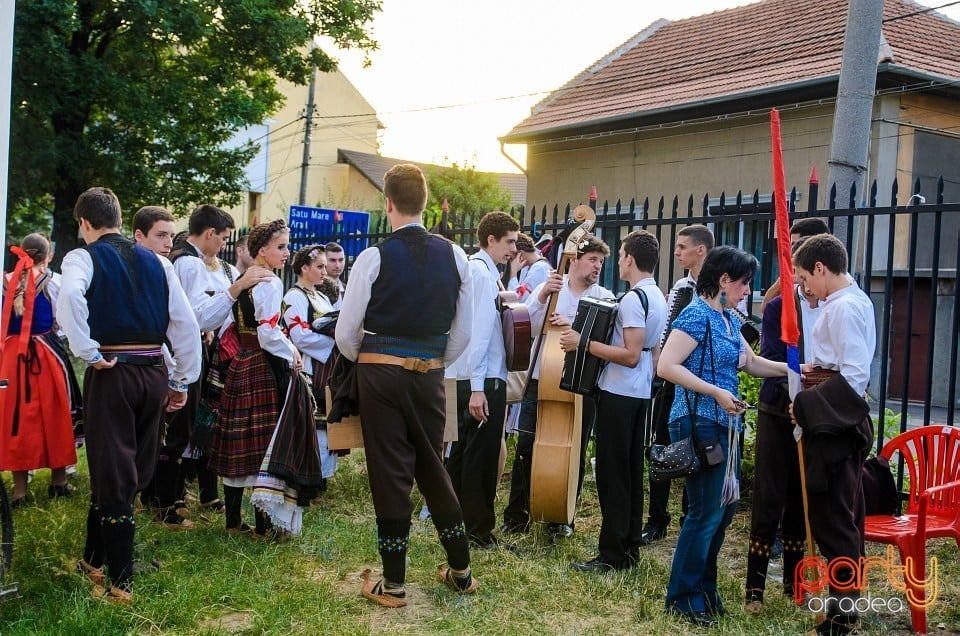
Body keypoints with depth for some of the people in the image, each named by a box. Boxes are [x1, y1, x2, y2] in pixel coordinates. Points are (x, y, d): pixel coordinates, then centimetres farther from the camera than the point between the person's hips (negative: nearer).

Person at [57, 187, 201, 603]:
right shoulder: (156, 262, 9)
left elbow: (71, 295, -27)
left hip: (111, 374, -4)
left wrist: (88, 352, -17)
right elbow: (186, 323, 6)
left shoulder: (83, 258, -3)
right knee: (131, 474, 17)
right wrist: (183, 380, 13)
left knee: (112, 475, 3)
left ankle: (120, 583, 7)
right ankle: (95, 558, 32)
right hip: (154, 372, 5)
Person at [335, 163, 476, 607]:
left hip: (380, 373, -4)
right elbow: (462, 334, 6)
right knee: (432, 467, 17)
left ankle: (392, 584, 13)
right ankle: (460, 570, 26)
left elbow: (346, 334, -6)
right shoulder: (454, 256, 0)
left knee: (390, 471, 4)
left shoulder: (375, 257, -11)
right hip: (430, 374, 4)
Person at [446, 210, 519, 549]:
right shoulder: (483, 272, -15)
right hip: (484, 380, -10)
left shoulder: (476, 268, 16)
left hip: (474, 380, 10)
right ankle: (480, 530, 7)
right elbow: (478, 331, -21)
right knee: (483, 455, -2)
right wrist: (477, 388, -23)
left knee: (464, 450, 18)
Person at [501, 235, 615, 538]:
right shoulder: (548, 287, 6)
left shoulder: (604, 298, 5)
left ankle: (562, 518, 22)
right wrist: (543, 296, -19)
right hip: (541, 380, 0)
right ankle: (516, 516, 11)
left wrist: (574, 324, -25)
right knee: (526, 449, -1)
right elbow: (526, 325, -6)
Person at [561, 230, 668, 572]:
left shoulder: (634, 298, -18)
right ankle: (629, 547, 20)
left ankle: (612, 553, 0)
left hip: (618, 394, -10)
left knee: (612, 473, -4)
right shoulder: (659, 298, 12)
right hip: (641, 393, 10)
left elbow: (631, 355, -23)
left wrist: (584, 344, -21)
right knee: (632, 471, 13)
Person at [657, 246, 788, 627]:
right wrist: (717, 392, -23)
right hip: (698, 423, -9)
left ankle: (704, 588, 25)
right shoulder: (698, 315, -13)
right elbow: (666, 366, -21)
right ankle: (682, 597, 9)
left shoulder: (729, 319, 14)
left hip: (724, 425, 9)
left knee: (724, 506, 12)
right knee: (706, 511, -4)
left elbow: (751, 363, 25)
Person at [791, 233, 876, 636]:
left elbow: (853, 380, -24)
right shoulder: (856, 300, 12)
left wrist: (806, 406, -18)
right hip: (842, 424, 10)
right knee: (845, 519, 17)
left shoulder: (843, 308, -18)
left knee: (833, 521, -3)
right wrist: (818, 371, 8)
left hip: (832, 427, -10)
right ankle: (847, 603, 29)